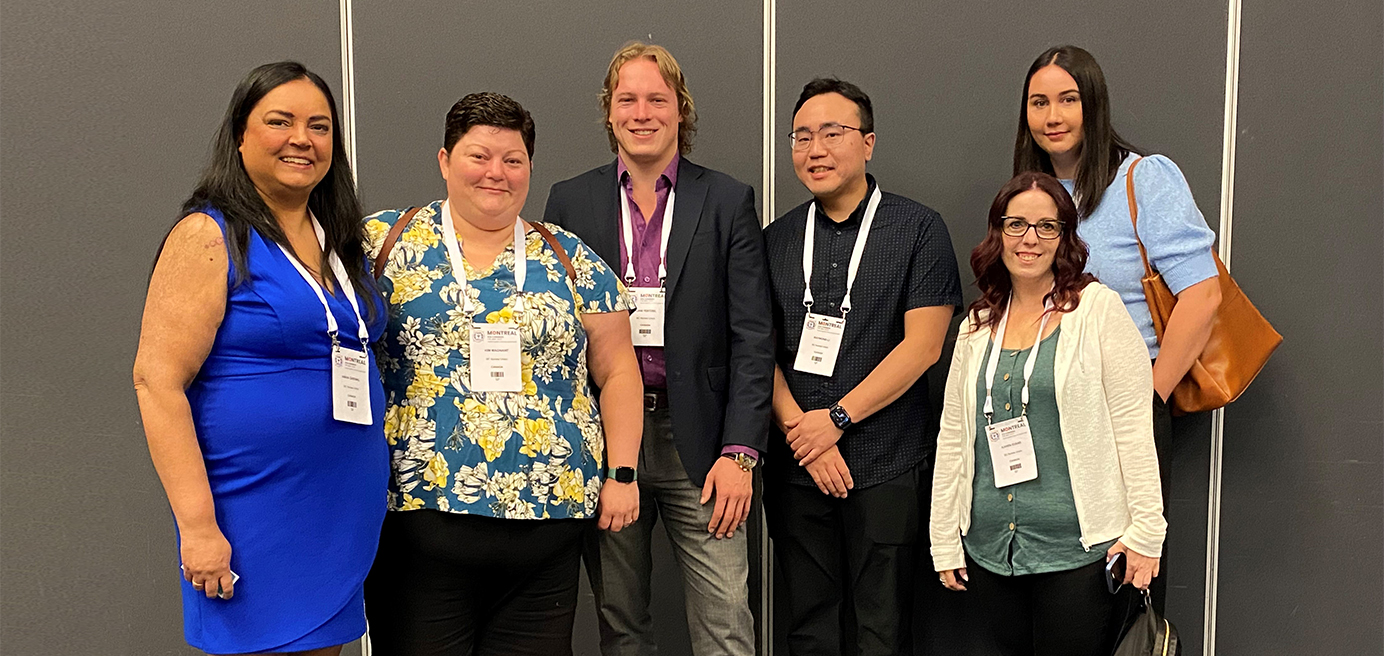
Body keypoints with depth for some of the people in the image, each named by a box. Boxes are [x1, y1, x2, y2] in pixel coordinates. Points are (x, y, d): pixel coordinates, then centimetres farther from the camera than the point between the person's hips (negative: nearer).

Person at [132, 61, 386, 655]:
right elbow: (156, 379, -15)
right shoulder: (209, 238, -9)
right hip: (253, 517, -6)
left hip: (346, 512, 7)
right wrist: (198, 524, -20)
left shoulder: (341, 242, 11)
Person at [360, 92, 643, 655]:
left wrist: (622, 472, 2)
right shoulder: (386, 241, 3)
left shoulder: (570, 259, 7)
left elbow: (617, 371, 10)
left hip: (546, 519, 2)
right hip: (418, 518, -1)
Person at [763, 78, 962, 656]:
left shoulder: (919, 230, -1)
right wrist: (799, 431, -9)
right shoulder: (776, 239, 9)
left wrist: (836, 419, -12)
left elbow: (922, 347, -9)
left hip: (888, 470, -3)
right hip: (795, 467, 3)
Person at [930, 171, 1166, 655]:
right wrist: (944, 540, 10)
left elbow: (1133, 427, -6)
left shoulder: (1099, 308, -3)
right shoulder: (978, 325, 10)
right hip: (989, 551, 4)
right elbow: (952, 437, 12)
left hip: (1080, 549, -4)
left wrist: (1146, 532, -9)